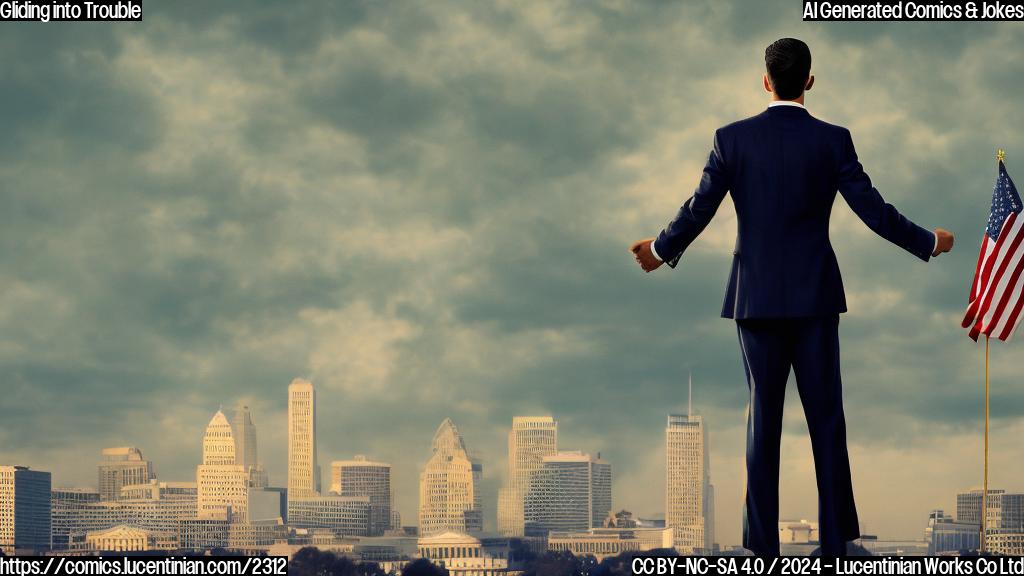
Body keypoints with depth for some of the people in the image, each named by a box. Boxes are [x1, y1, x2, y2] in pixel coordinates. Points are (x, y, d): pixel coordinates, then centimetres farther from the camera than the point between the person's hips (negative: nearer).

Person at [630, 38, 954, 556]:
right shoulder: (833, 140, -5)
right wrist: (929, 243, 12)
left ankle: (762, 540, 2)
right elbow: (875, 212, -4)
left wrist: (660, 251, 19)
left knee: (763, 416, 5)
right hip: (814, 296, -1)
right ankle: (836, 537, 3)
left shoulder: (732, 138, -2)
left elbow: (697, 211, 0)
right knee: (825, 416, 4)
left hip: (756, 297, 1)